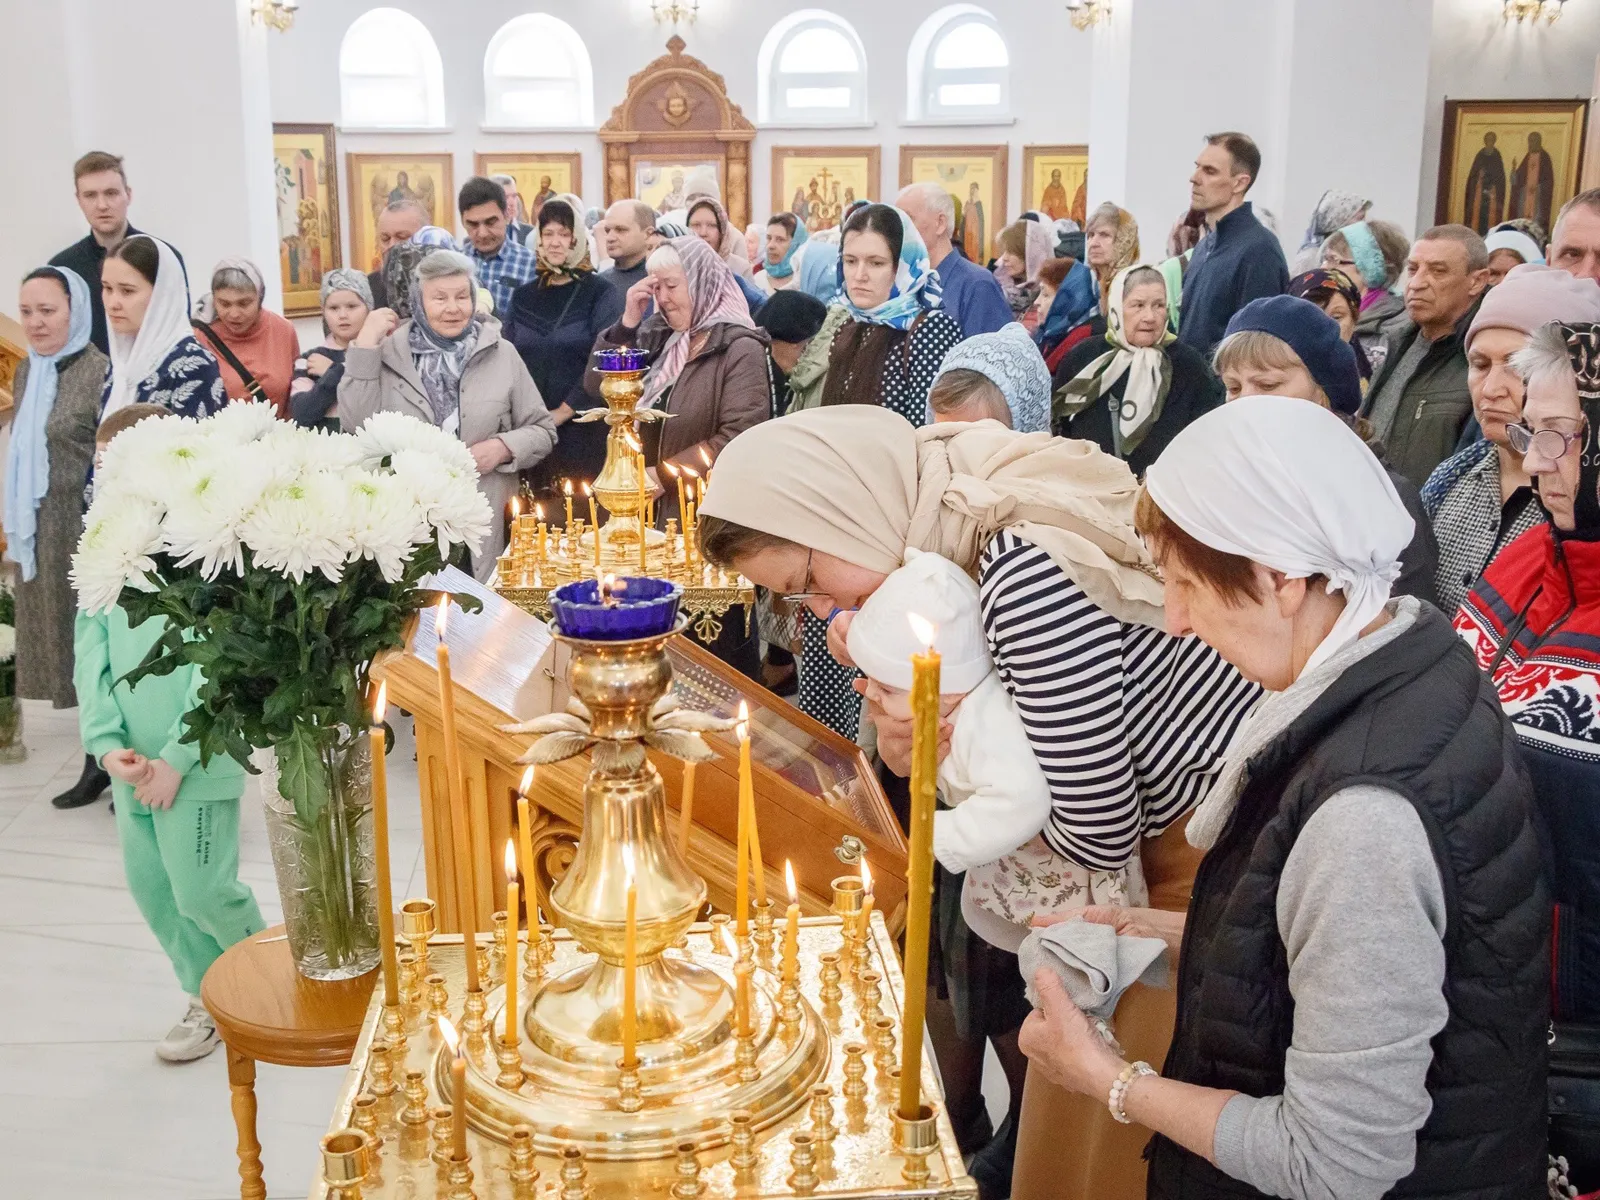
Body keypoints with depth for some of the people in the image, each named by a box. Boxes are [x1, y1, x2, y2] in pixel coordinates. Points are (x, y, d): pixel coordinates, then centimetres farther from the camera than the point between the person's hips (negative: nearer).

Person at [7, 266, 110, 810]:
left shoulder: (101, 372, -13)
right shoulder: (26, 370, 11)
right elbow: (21, 452, 18)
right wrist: (16, 525, 17)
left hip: (88, 535, -8)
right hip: (40, 537, 8)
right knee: (67, 648, 13)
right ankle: (98, 762, 23)